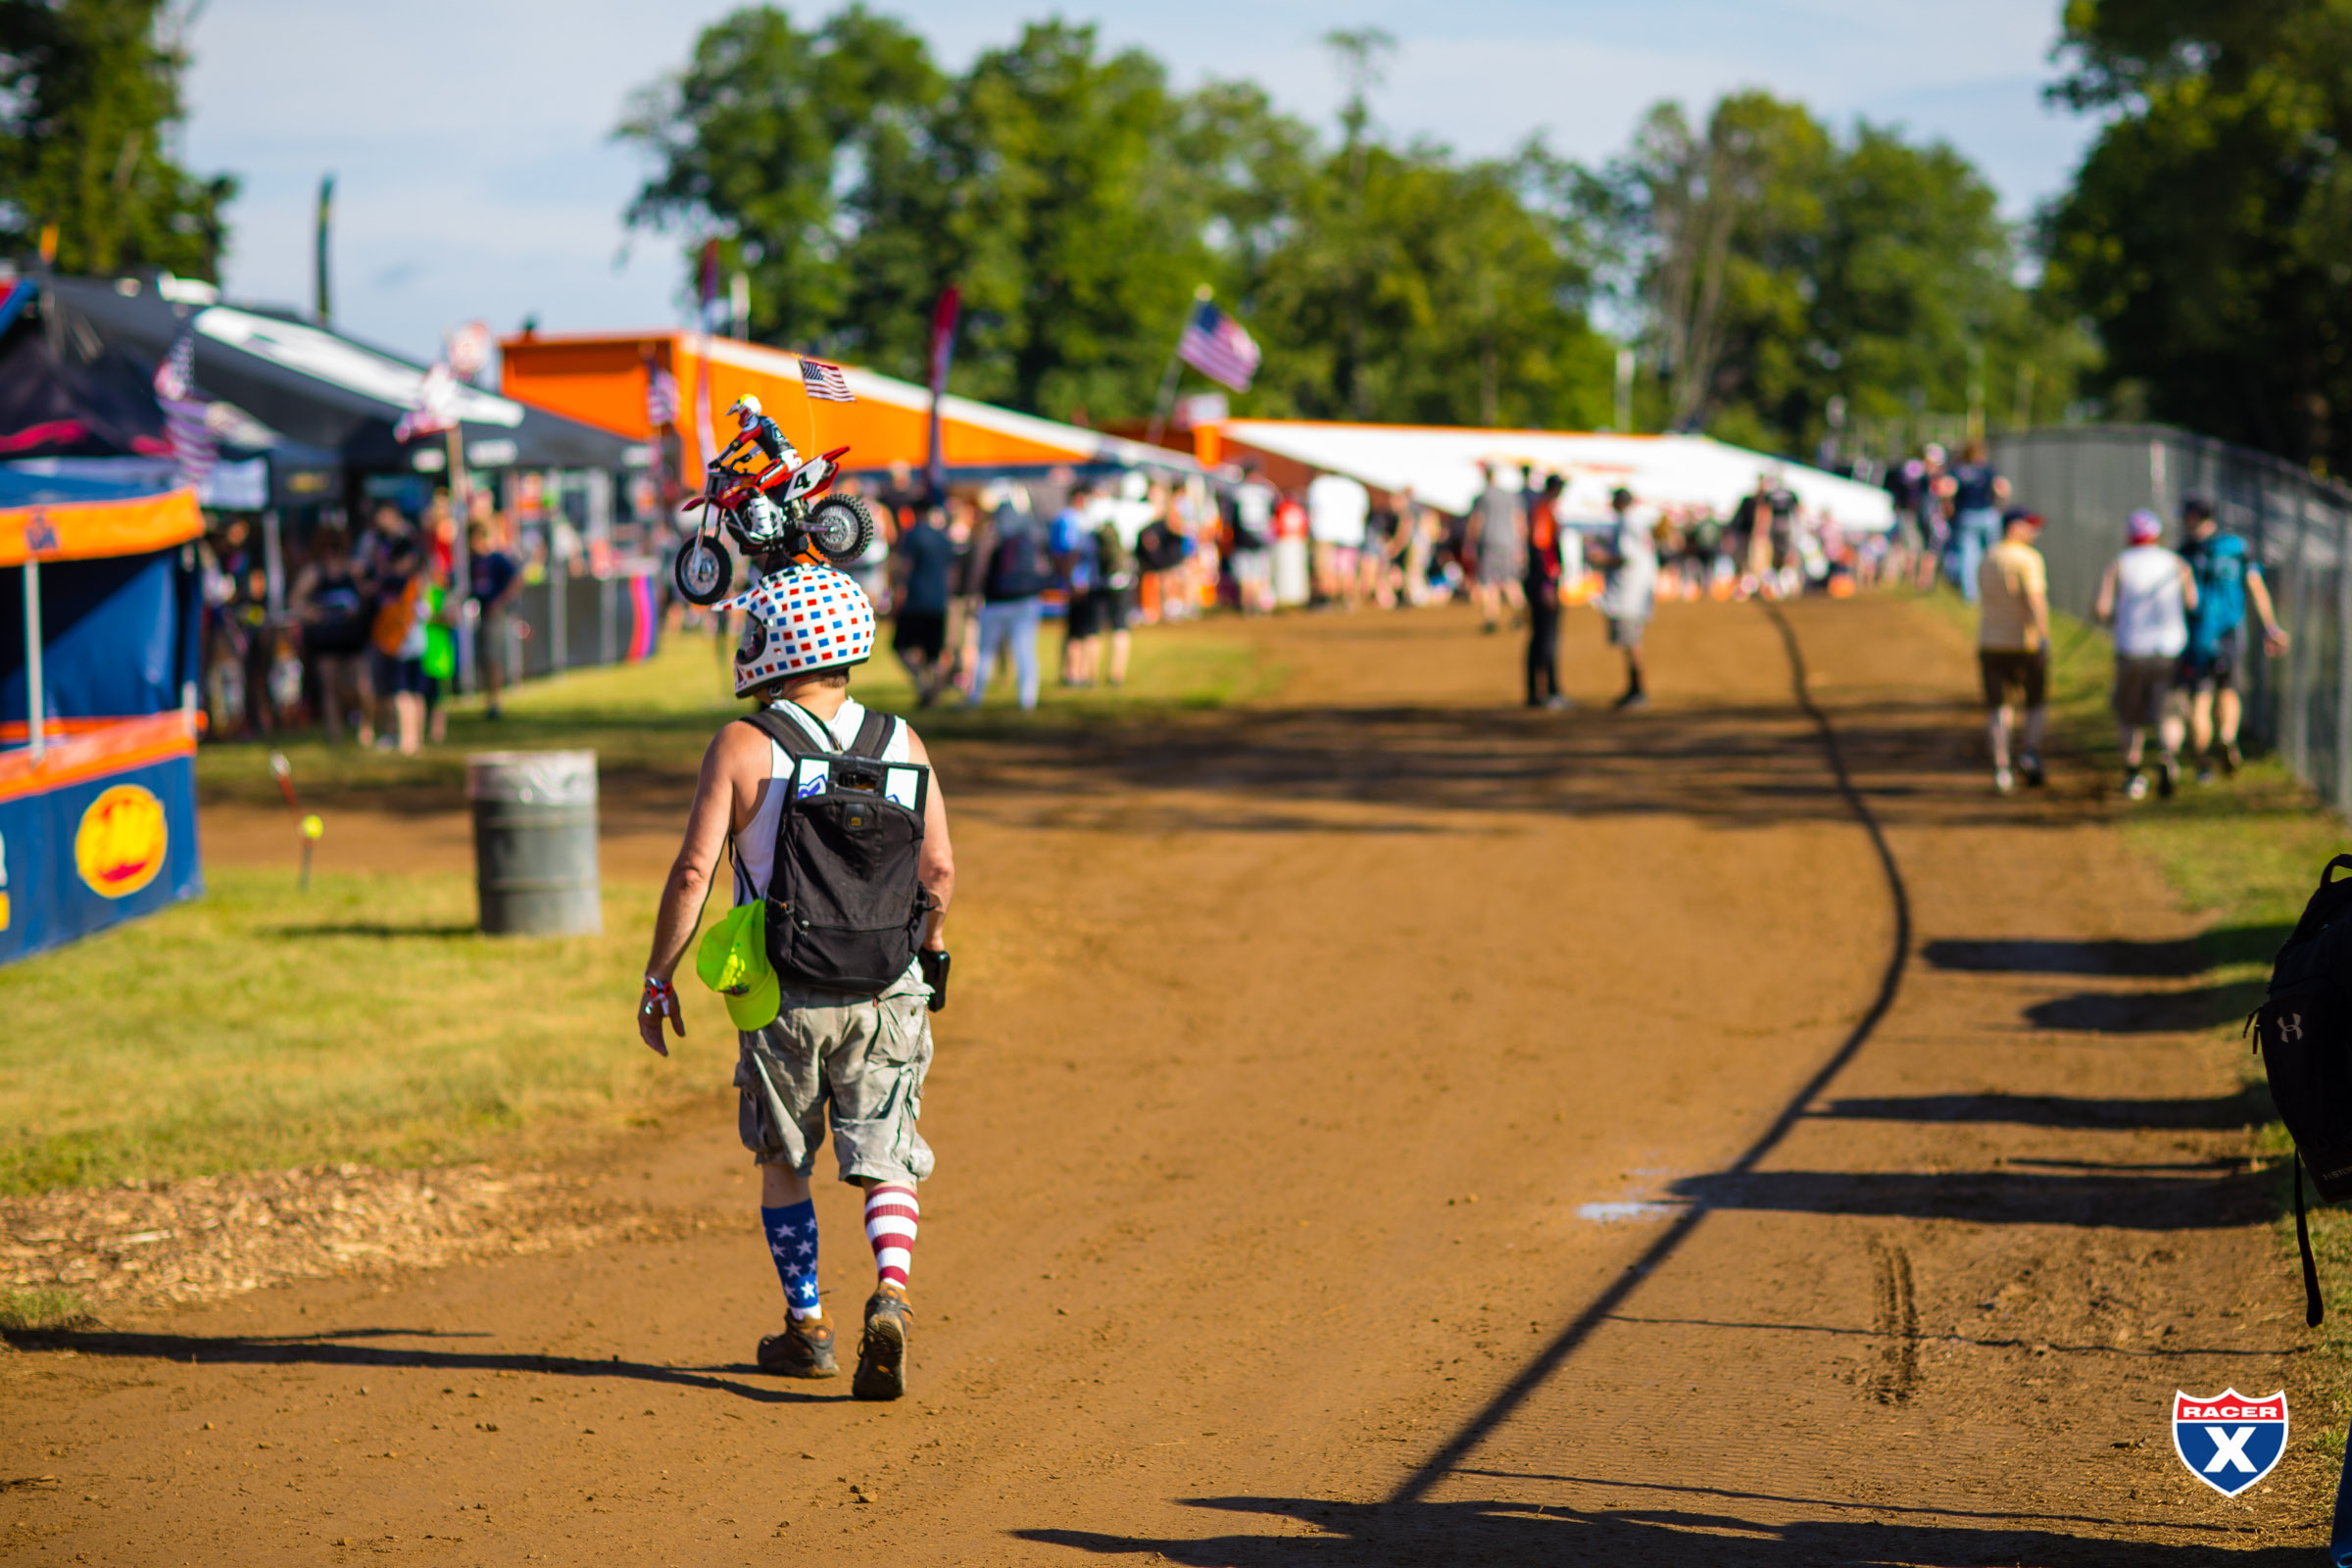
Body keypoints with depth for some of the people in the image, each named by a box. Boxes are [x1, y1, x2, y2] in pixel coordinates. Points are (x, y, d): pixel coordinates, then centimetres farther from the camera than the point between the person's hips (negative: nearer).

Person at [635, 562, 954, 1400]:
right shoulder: (901, 743, 2)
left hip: (782, 997, -2)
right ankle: (890, 1293, -19)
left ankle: (807, 1326, 22)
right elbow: (939, 872, 4)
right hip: (887, 993, 2)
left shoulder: (742, 746, -7)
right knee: (885, 1161, 6)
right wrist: (930, 954, 22)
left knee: (784, 1162, 17)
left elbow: (693, 870, -11)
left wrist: (658, 979, -2)